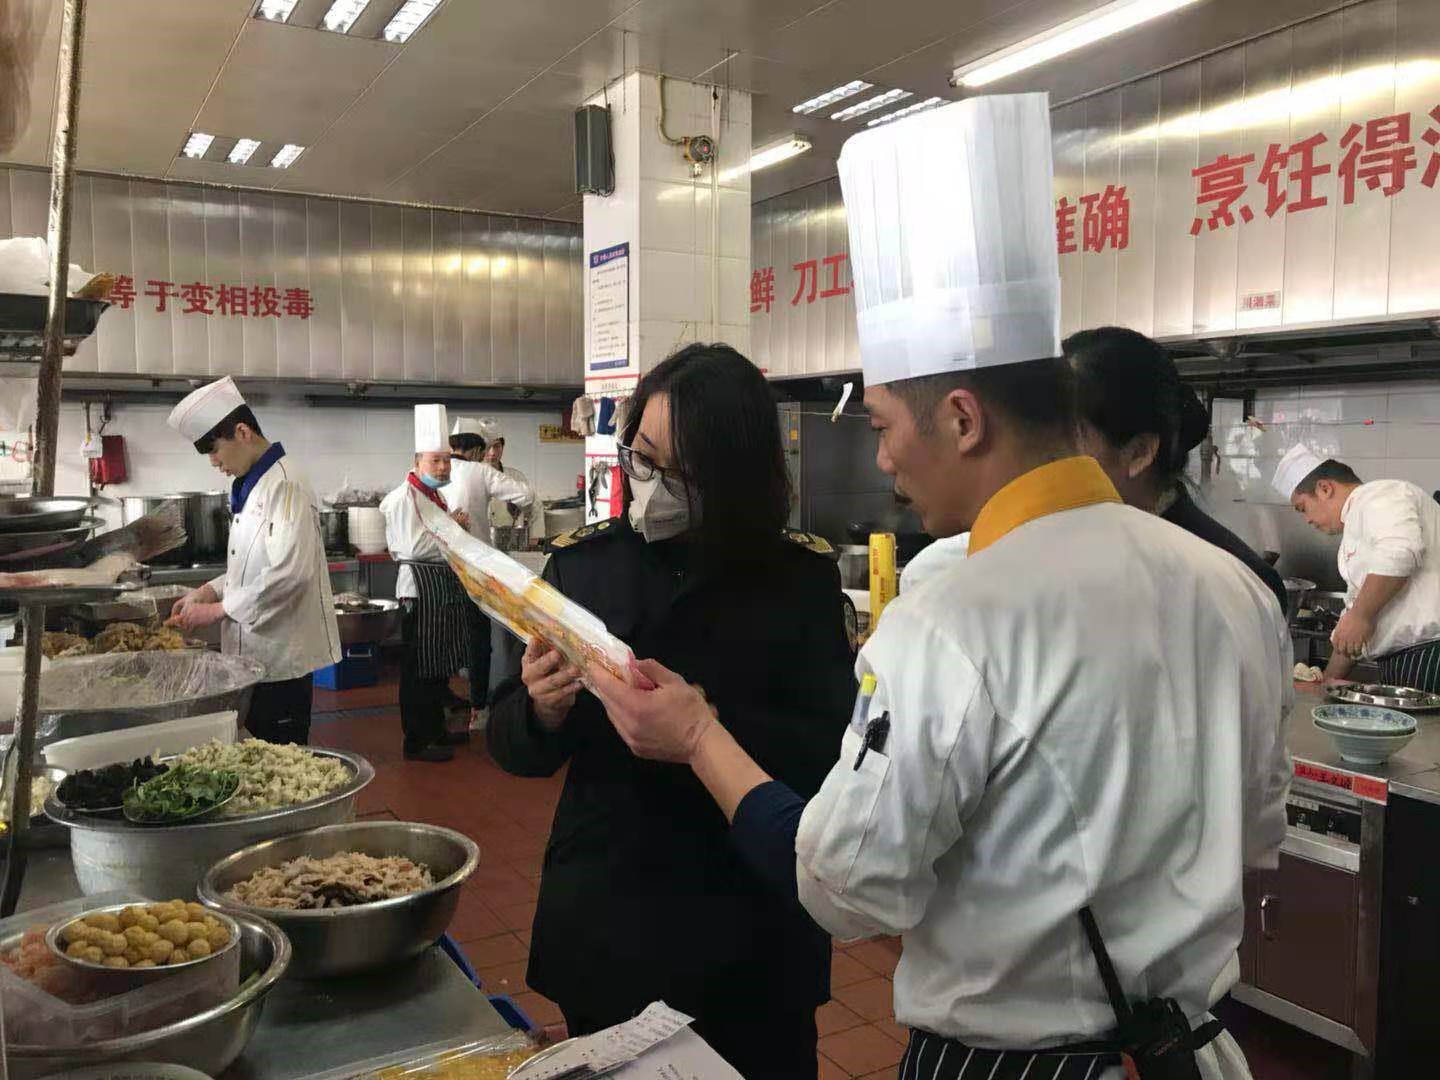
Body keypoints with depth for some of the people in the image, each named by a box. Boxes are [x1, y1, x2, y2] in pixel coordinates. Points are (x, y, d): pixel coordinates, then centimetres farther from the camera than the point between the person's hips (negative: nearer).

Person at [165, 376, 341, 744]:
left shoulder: (285, 486, -17)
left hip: (280, 656, -9)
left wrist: (218, 610, -18)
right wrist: (209, 591, 6)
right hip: (254, 651, 9)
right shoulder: (250, 488, 13)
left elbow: (289, 573, -26)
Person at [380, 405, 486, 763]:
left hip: (445, 585, 10)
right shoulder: (404, 497, -13)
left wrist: (457, 525, 9)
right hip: (420, 588, -10)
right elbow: (415, 546, -23)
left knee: (440, 665, 16)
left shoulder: (436, 494, 17)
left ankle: (436, 730, 28)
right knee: (419, 669, -3)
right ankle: (417, 742, 5)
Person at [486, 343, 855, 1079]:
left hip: (751, 933, -1)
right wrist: (541, 713, -23)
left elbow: (833, 751, -14)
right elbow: (510, 745, 0)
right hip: (601, 921, 2)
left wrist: (706, 727, -30)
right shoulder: (582, 563, -4)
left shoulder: (801, 575, -9)